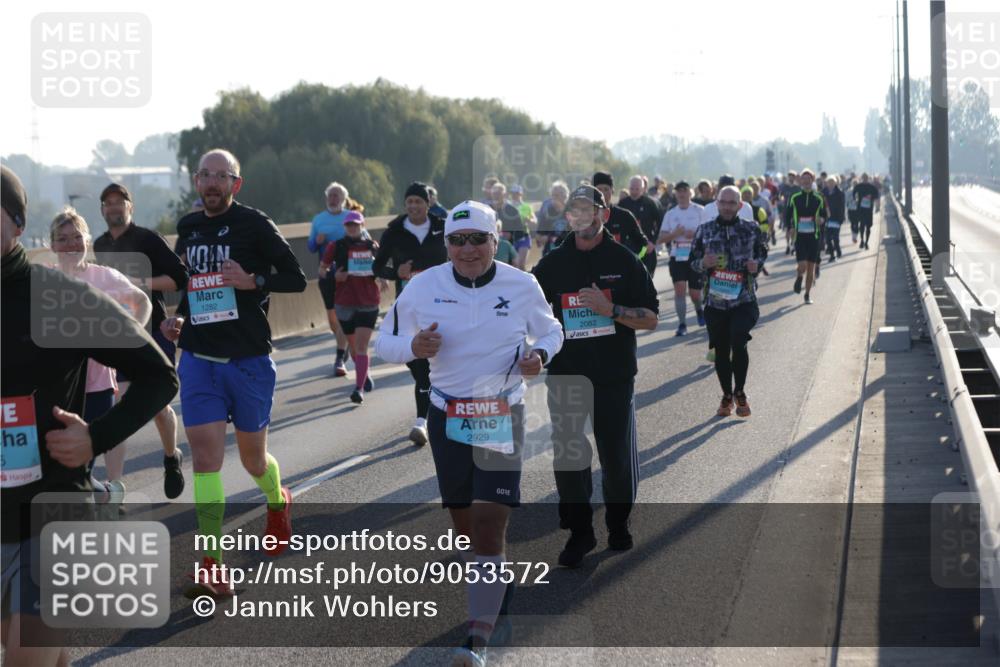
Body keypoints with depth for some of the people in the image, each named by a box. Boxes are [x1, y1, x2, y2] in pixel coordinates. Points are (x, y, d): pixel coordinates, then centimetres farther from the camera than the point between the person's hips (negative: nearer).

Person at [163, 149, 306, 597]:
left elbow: (296, 278, -6)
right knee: (205, 456, -9)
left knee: (253, 459, 11)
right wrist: (177, 318, 7)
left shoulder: (254, 225, -7)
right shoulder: (188, 228, 9)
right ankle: (212, 568, -12)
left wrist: (253, 280, -21)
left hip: (249, 359, -3)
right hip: (199, 358, 3)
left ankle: (278, 501, 47)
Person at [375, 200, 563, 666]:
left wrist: (540, 354, -11)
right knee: (465, 523, 14)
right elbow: (385, 341, 5)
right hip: (447, 415, 3)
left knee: (490, 527, -13)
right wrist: (414, 347, -17)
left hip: (502, 417, -2)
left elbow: (550, 331, 12)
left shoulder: (522, 286, -5)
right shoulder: (424, 287, -4)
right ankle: (496, 584, 46)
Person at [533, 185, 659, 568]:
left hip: (615, 377, -1)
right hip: (565, 375, 2)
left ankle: (618, 523, 26)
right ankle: (579, 532, 16)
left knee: (618, 457, 5)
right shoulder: (553, 263, 4)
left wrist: (611, 309, -18)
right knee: (568, 457, 2)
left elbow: (650, 319, -4)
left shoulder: (624, 261, -1)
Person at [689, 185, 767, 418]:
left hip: (744, 299, -2)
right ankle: (727, 396, 27)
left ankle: (740, 392, 5)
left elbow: (762, 253, 15)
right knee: (721, 349, 9)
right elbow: (692, 261, 10)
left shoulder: (751, 229, 3)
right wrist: (703, 263, -13)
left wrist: (757, 265, -7)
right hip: (715, 300, 2)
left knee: (739, 343, -17)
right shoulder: (704, 230, 4)